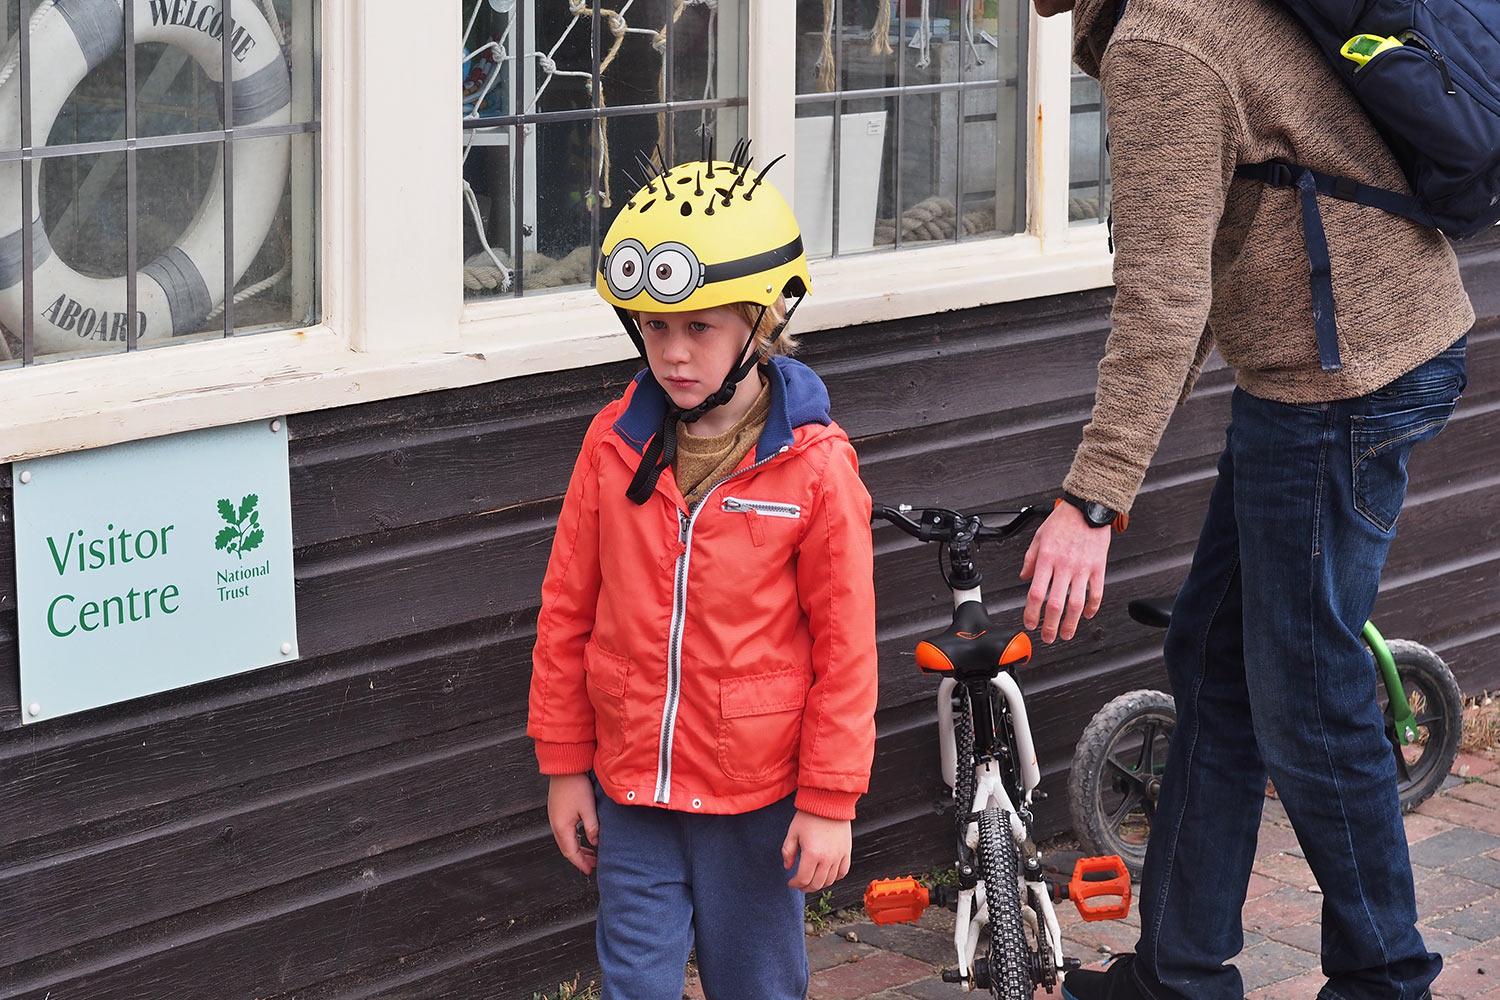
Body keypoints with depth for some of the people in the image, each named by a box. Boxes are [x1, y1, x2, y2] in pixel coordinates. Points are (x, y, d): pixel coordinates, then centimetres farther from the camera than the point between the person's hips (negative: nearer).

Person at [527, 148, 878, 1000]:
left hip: (756, 798, -2)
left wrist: (829, 802, -7)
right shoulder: (616, 443, -3)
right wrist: (565, 768, 5)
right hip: (631, 785, 3)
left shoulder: (814, 466, -12)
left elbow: (846, 647, -8)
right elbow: (568, 611, 5)